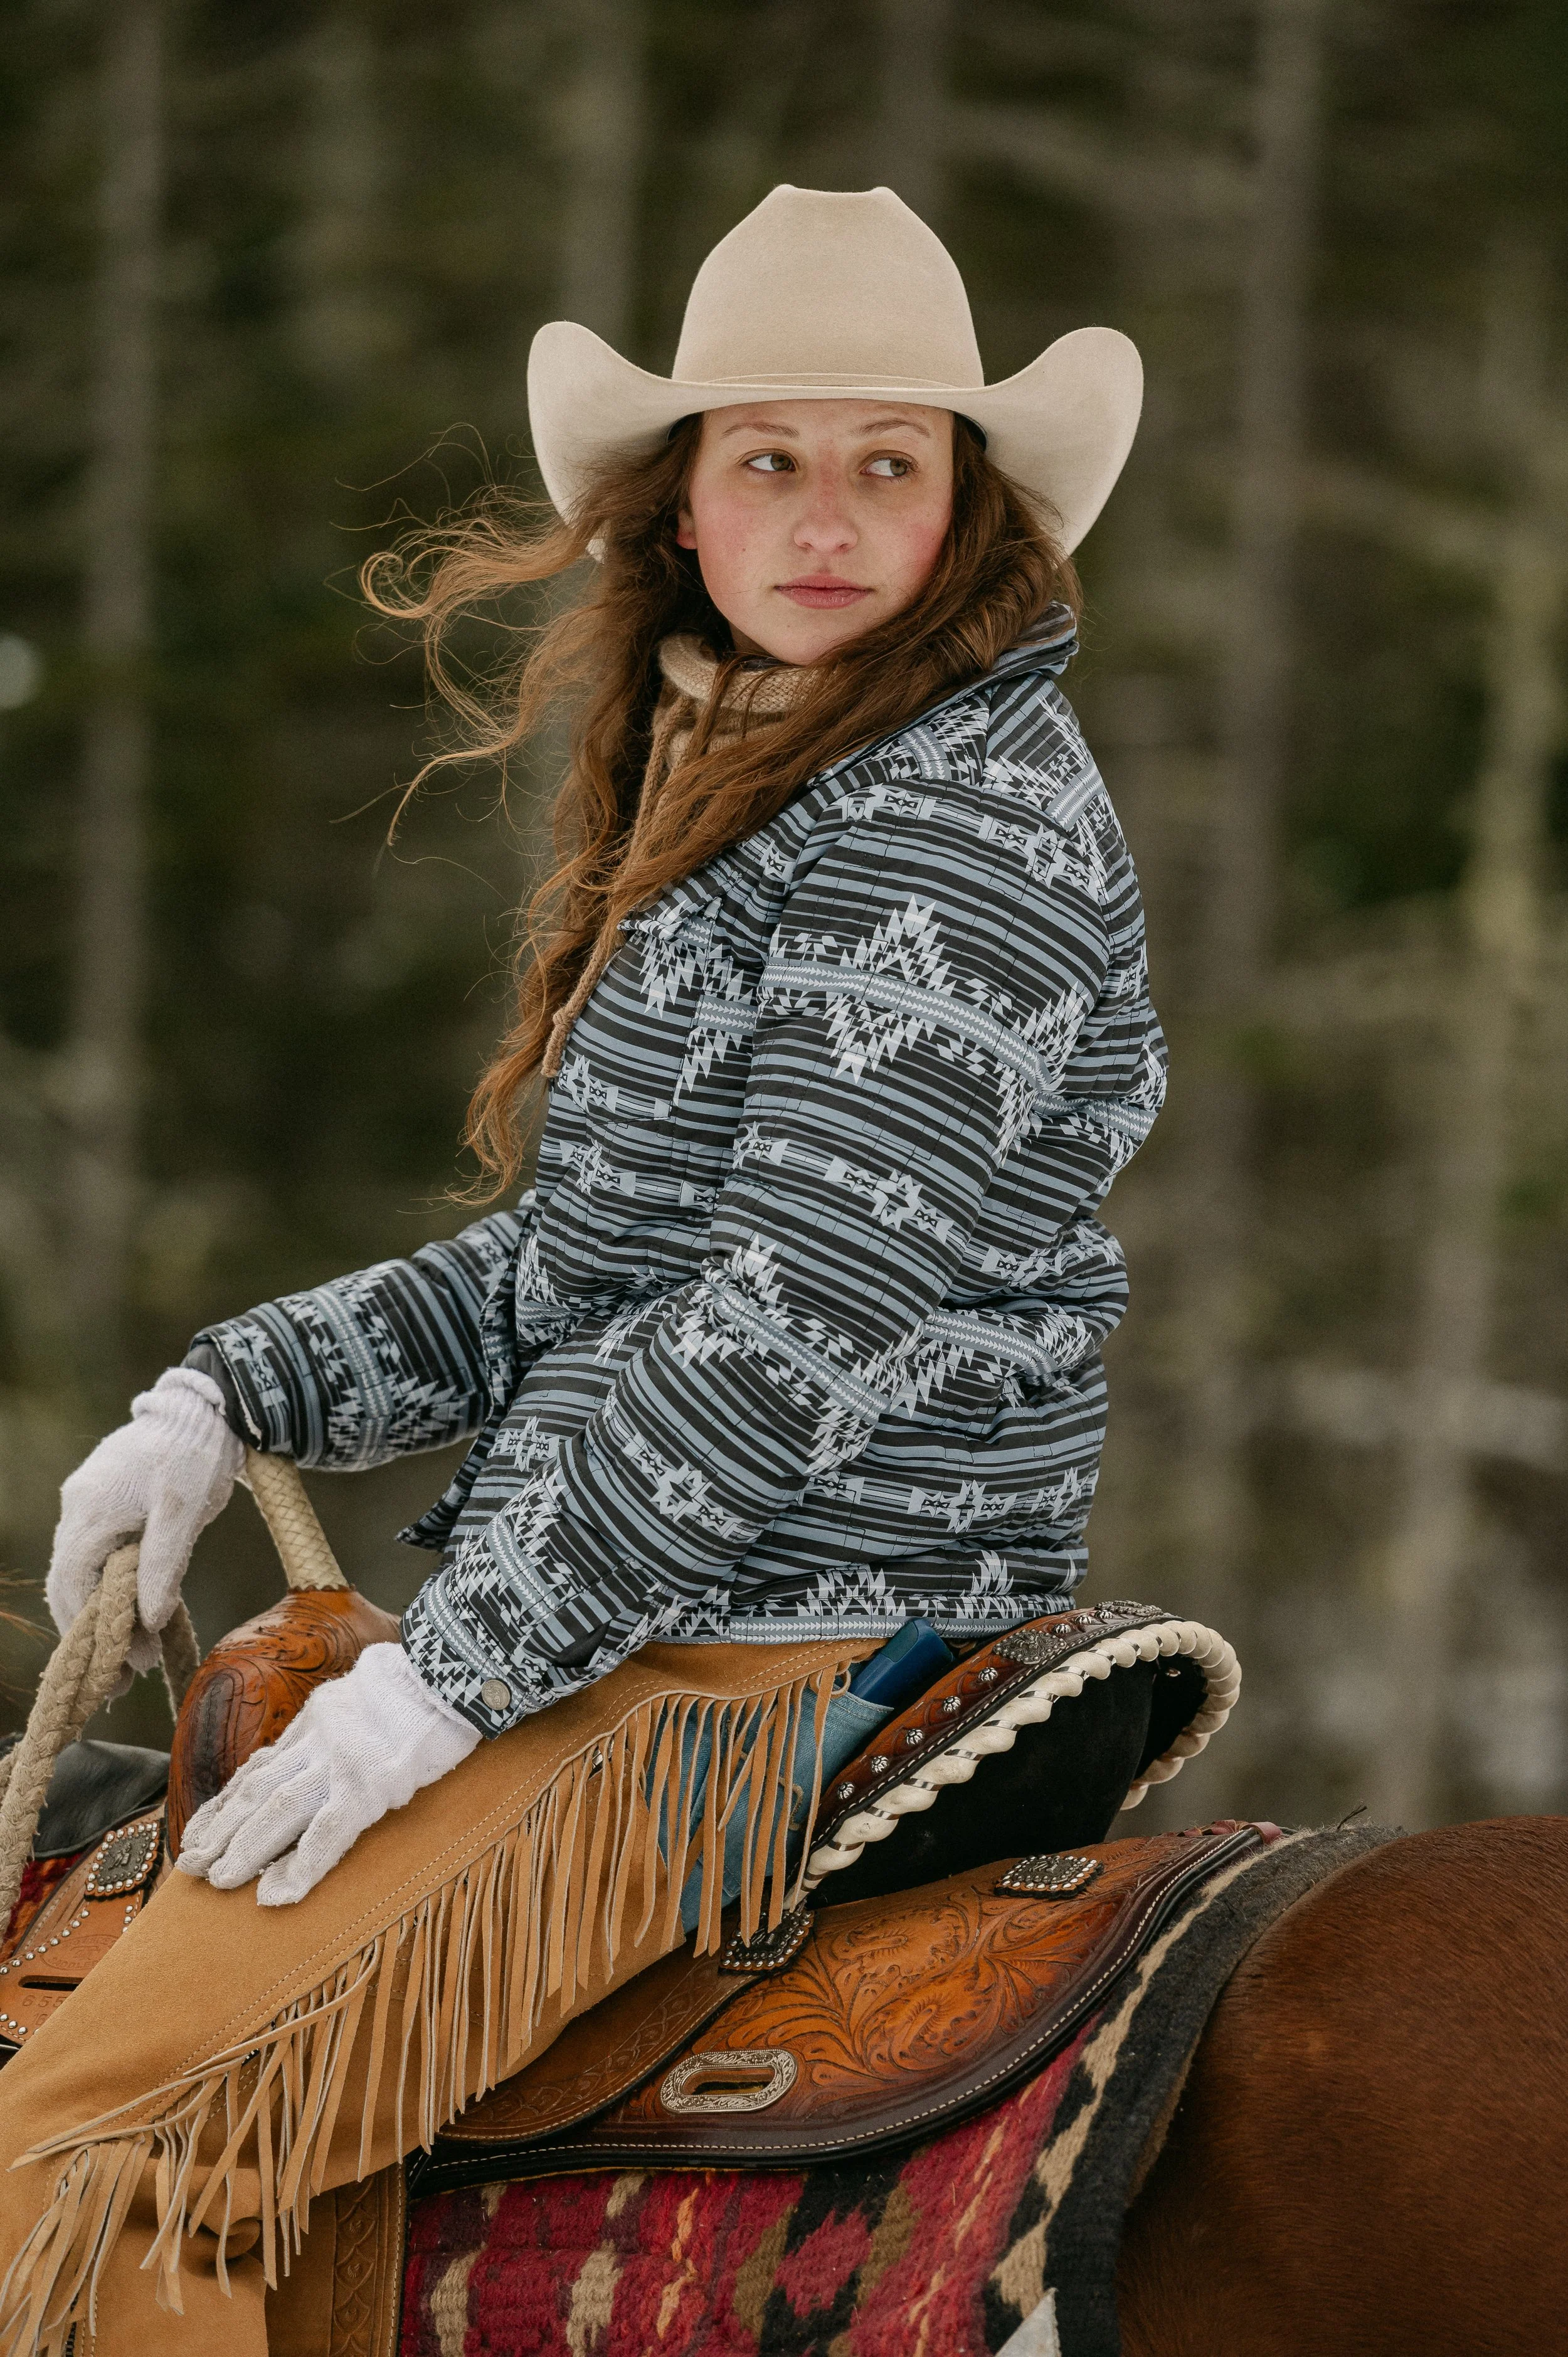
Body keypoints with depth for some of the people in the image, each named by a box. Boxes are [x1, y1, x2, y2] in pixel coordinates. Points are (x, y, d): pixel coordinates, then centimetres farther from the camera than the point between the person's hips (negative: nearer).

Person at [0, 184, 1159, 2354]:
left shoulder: (969, 816, -14)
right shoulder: (746, 808, 17)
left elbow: (808, 1328, -21)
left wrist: (448, 1675, -20)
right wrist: (237, 1395, 7)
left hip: (794, 1648, -11)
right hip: (645, 1627, 11)